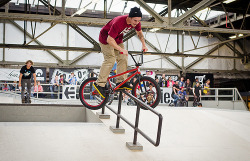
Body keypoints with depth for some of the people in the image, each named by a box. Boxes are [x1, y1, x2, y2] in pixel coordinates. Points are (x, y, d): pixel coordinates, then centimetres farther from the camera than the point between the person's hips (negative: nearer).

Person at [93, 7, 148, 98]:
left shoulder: (136, 22, -17)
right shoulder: (118, 22, -40)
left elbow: (139, 32, 6)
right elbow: (109, 40, -38)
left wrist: (143, 44, -6)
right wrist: (121, 50, -41)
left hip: (117, 39, 7)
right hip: (106, 38, -7)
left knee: (123, 58, -4)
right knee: (110, 60, -16)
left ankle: (121, 82, 1)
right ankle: (99, 84, -11)